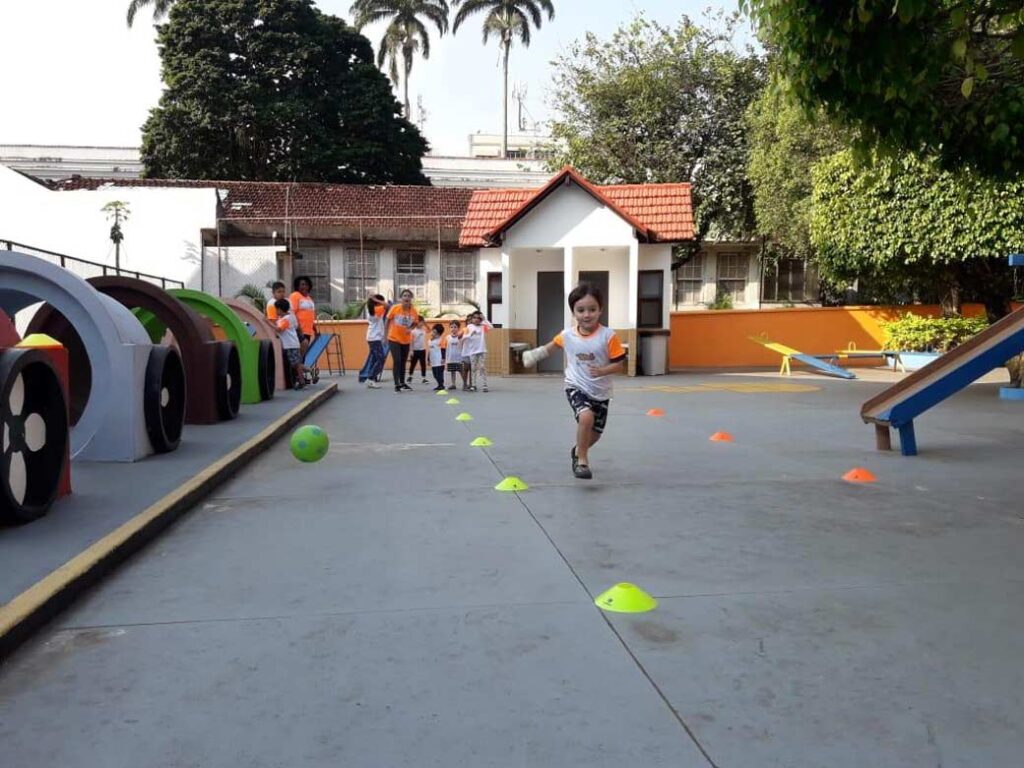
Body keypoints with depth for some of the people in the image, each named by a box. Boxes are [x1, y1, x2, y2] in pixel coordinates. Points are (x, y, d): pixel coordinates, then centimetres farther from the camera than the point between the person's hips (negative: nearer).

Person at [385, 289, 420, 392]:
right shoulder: (395, 308, -15)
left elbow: (414, 323, 7)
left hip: (406, 340, 3)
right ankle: (397, 384, -5)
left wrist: (410, 329, -15)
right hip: (394, 339, -3)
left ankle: (402, 383, 27)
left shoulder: (414, 311, -10)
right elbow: (387, 321, -3)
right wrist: (385, 335, -3)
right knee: (397, 361, -11)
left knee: (403, 362, 13)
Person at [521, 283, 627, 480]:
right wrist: (537, 354, 23)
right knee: (586, 416, -30)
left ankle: (579, 451, 47)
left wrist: (602, 371, -29)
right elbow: (553, 345, 16)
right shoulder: (567, 335, -9)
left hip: (601, 392, 1)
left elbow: (619, 365, -13)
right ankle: (582, 460, -11)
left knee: (595, 433, 13)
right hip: (576, 387, -1)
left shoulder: (608, 336, -17)